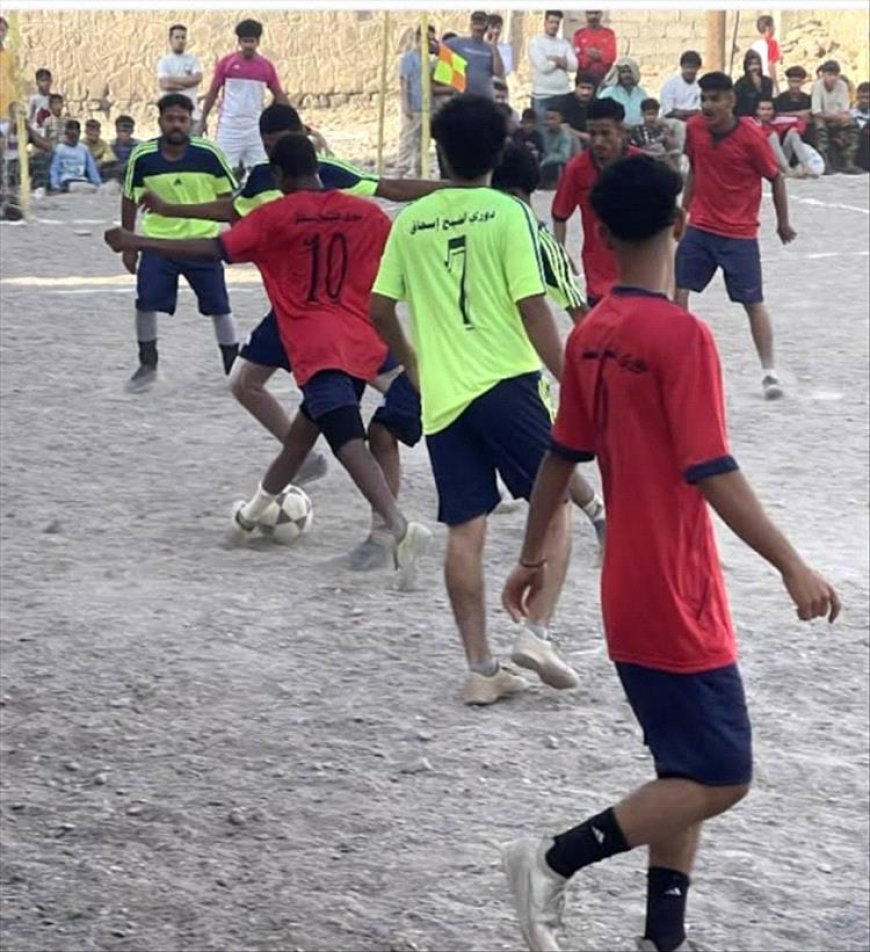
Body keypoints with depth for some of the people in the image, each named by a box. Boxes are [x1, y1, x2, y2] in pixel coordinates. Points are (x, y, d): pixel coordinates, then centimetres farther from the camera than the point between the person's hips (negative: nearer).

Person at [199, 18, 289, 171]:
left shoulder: (266, 66, 2)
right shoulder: (227, 63, -2)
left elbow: (279, 96, 7)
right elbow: (213, 92, 3)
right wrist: (203, 119, 1)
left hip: (255, 127, 2)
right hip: (229, 126, -2)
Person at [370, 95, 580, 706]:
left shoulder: (411, 220, 6)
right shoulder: (507, 214, -6)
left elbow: (380, 309, 9)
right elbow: (533, 309, -11)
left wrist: (412, 361, 26)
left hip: (443, 397, 4)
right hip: (507, 382, -4)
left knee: (465, 530, 6)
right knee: (554, 507, 10)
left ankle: (480, 668, 7)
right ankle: (537, 633, -4)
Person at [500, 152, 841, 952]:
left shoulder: (590, 337, 4)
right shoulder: (682, 336, -19)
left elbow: (561, 458, 13)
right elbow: (712, 474, -23)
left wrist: (533, 557, 24)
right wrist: (793, 567, -20)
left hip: (630, 599, 8)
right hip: (678, 604, -8)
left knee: (686, 773, 16)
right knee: (721, 779, 0)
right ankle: (556, 859, -2)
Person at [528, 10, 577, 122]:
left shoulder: (565, 43, 12)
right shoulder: (535, 42, -2)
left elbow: (573, 66, 0)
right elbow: (543, 66, -13)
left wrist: (554, 59, -10)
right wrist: (561, 61, 1)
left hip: (564, 94, 4)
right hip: (542, 95, -4)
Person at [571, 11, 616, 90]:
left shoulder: (609, 33, 7)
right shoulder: (579, 34, 6)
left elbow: (611, 56, -1)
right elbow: (575, 57, 0)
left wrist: (599, 55, -17)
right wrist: (588, 56, -14)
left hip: (604, 77, 0)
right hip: (584, 77, 0)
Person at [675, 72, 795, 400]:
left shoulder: (751, 136, -17)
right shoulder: (694, 129, -3)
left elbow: (776, 178, -6)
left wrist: (783, 223, 2)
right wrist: (683, 209, 13)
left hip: (739, 234, -4)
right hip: (699, 228, 4)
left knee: (753, 302, 1)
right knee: (678, 291, 0)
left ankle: (769, 371, 12)